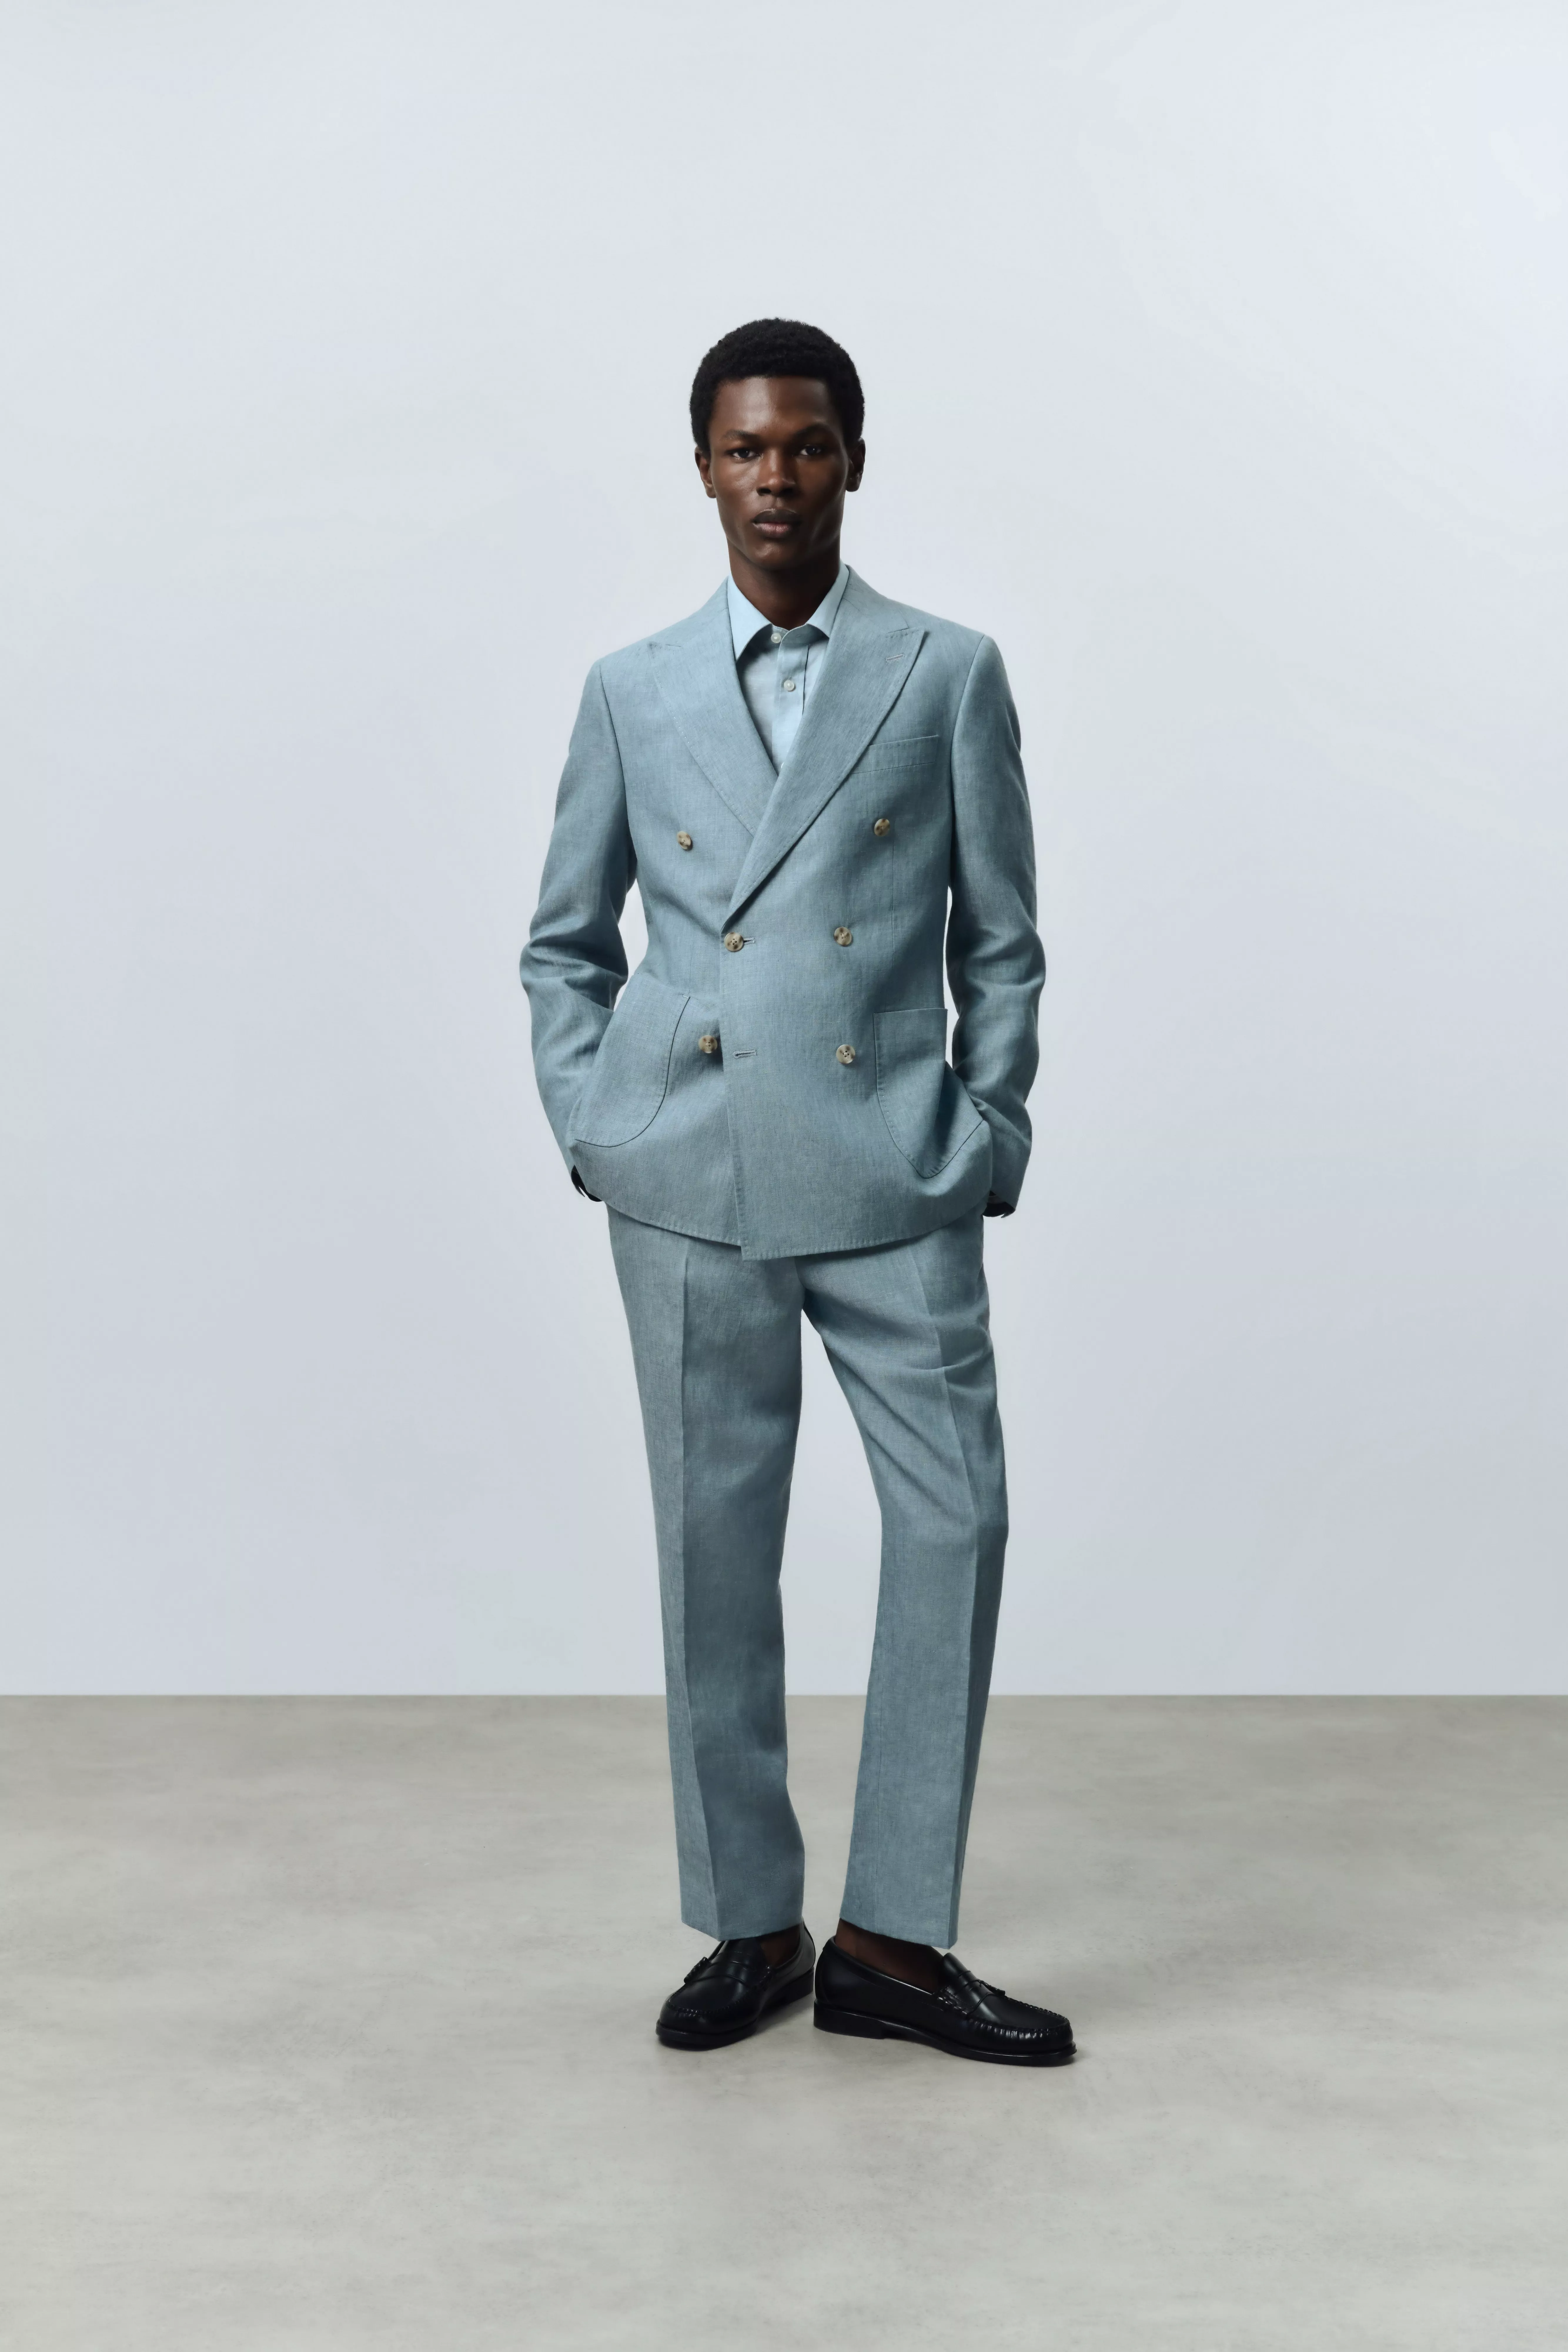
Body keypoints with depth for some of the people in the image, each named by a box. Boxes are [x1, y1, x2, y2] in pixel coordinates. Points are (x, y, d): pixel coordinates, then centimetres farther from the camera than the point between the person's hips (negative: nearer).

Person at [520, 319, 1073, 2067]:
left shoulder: (949, 677, 7)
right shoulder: (630, 694, 10)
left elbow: (1003, 943, 7)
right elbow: (563, 945, 16)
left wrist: (982, 1145, -1)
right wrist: (590, 1126, 4)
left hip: (894, 1185, 0)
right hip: (692, 1191, 1)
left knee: (955, 1522, -5)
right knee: (715, 1548, 5)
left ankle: (893, 1939, 9)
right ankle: (750, 1924, 20)